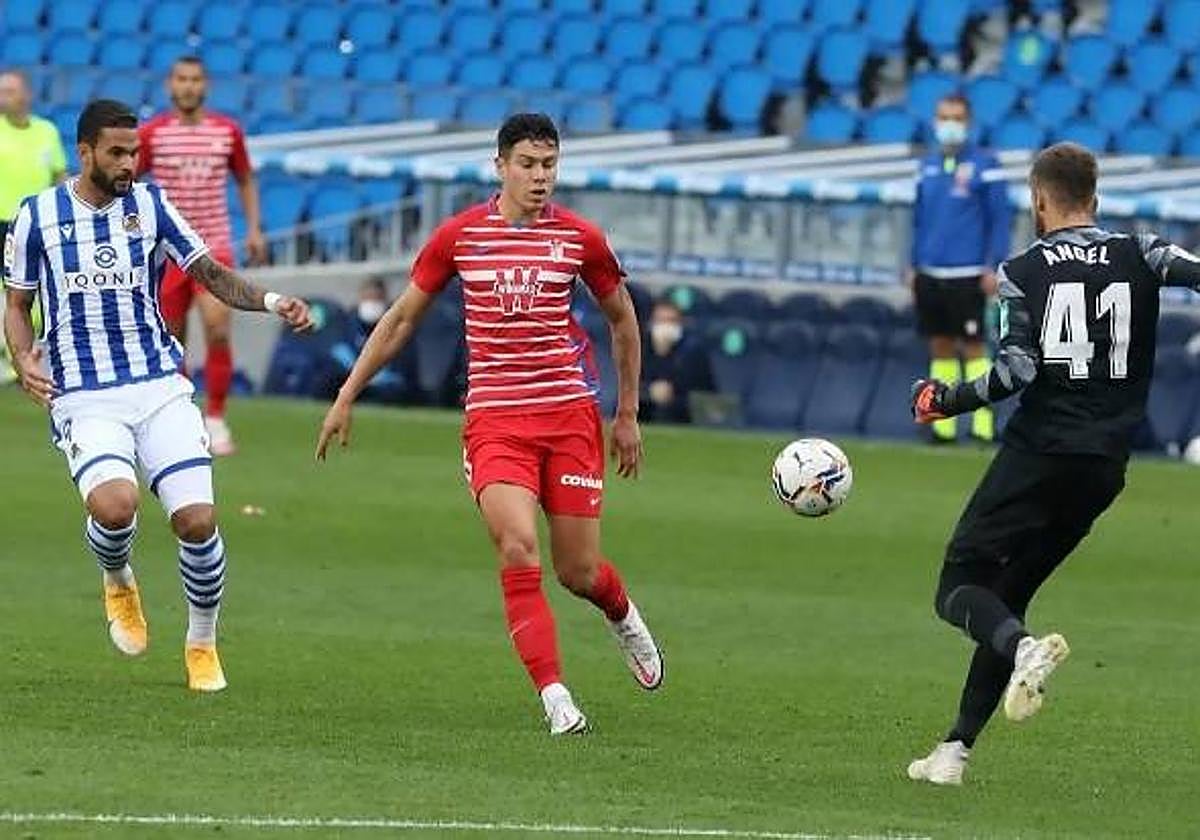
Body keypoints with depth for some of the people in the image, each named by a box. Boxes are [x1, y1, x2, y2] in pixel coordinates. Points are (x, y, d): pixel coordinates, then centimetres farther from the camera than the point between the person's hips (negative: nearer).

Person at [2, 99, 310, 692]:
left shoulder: (150, 205, 5)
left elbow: (211, 274, 8)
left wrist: (269, 301, -9)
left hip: (159, 387, 2)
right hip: (82, 396, -2)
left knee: (197, 519, -13)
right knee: (114, 506, -29)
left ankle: (202, 645, 13)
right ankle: (117, 582, 9)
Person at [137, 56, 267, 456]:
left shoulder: (228, 131, 3)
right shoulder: (151, 133, -1)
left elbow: (245, 181, 17)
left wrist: (254, 229, 7)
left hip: (214, 247, 0)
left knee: (218, 328, -19)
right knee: (172, 339, 5)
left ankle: (215, 418, -8)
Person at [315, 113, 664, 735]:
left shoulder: (579, 238, 1)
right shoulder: (459, 235, 1)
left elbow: (622, 319, 16)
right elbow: (401, 318, 12)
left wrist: (627, 415, 17)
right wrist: (347, 397, 12)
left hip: (570, 415, 1)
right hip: (493, 420, -1)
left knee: (579, 572, 3)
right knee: (518, 550, -20)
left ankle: (622, 616, 41)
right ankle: (555, 698, -16)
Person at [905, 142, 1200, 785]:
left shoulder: (1024, 272, -2)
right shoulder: (1139, 256, 6)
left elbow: (1017, 371, -11)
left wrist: (946, 401, 1)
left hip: (1039, 453, -5)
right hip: (1106, 466, 5)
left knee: (959, 589, 2)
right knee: (1007, 598, 15)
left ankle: (1024, 648, -31)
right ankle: (956, 748, 10)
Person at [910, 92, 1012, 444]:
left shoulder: (984, 165, -4)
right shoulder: (929, 165, 12)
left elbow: (1000, 218, -5)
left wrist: (994, 266, -11)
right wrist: (914, 264, 16)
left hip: (966, 276, -5)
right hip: (930, 274, 5)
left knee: (973, 348, -5)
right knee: (940, 347, 8)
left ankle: (983, 424, -3)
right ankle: (943, 424, 11)